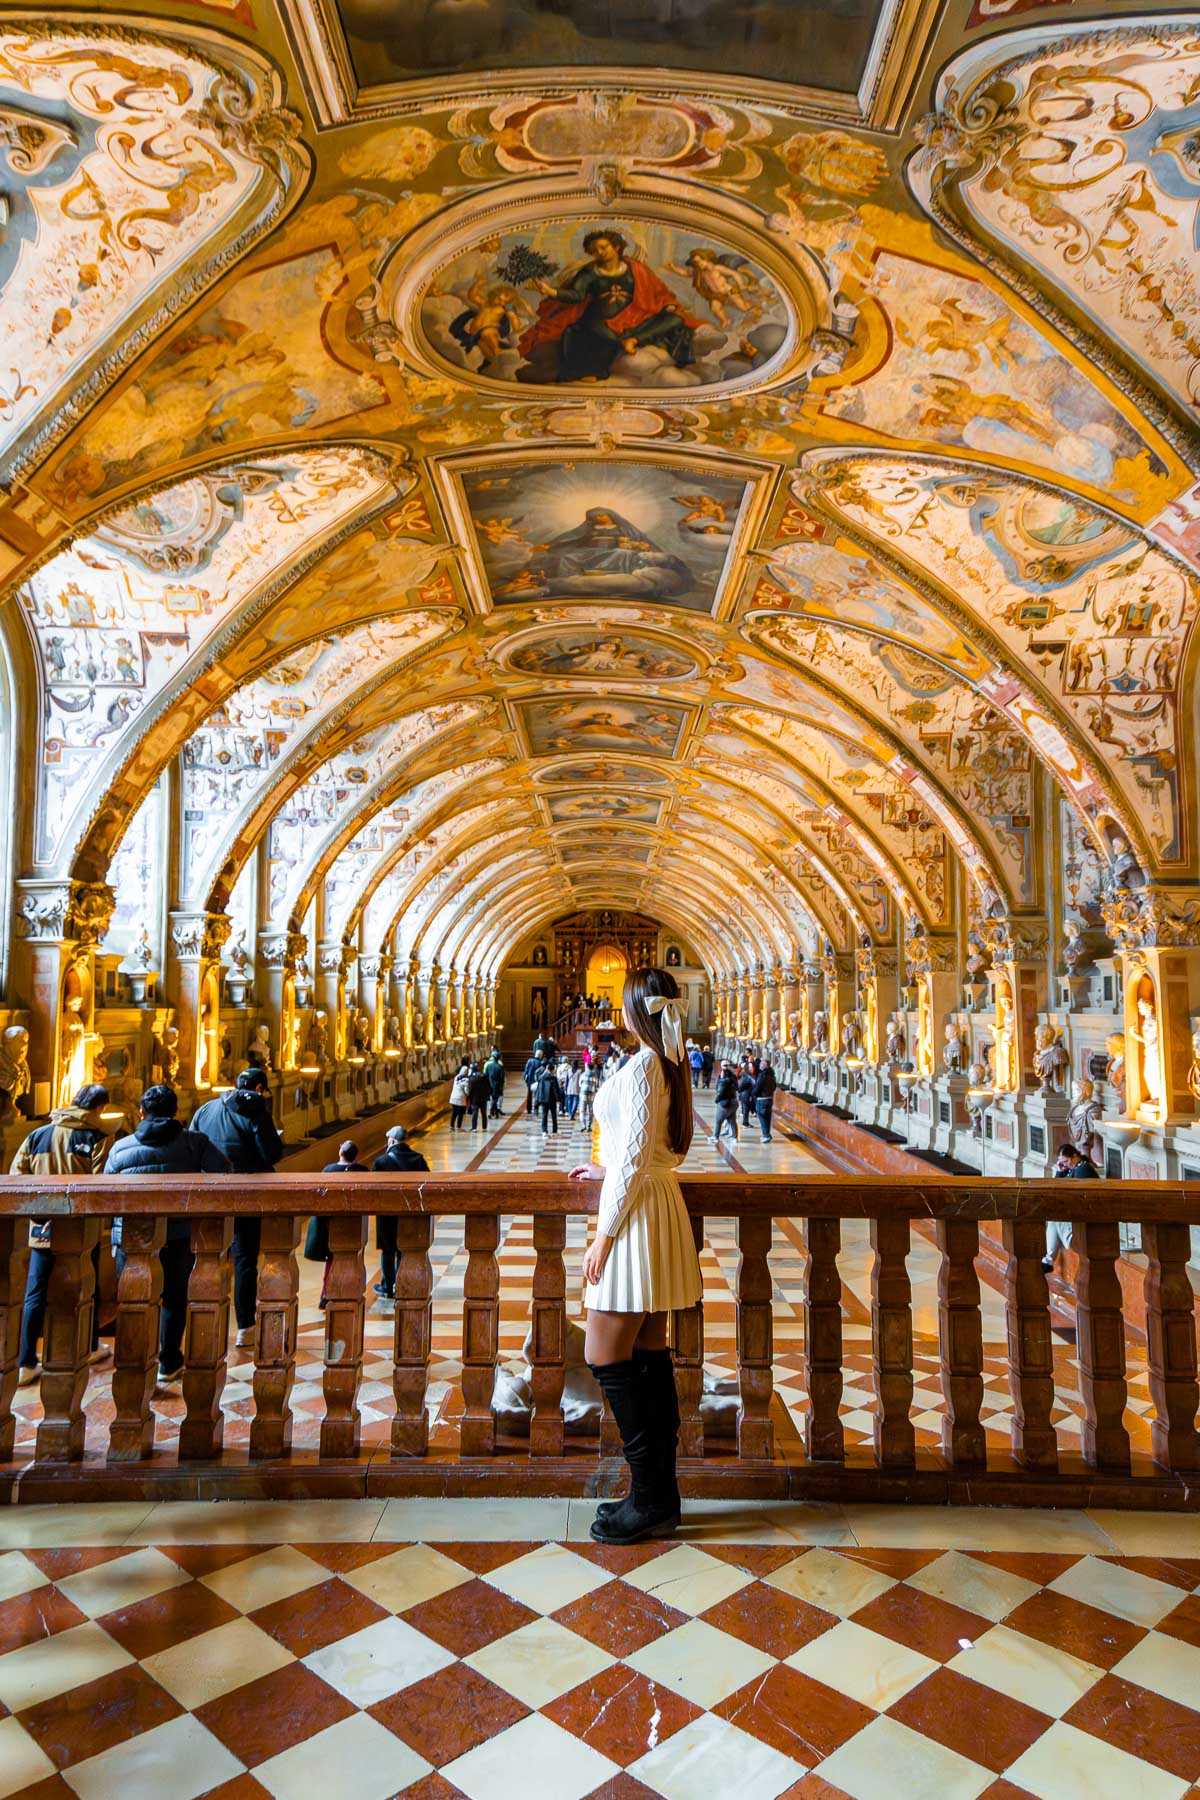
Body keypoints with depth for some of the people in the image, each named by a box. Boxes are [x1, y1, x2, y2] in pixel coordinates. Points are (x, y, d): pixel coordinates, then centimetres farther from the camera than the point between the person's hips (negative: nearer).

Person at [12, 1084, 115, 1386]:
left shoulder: (37, 1134, 5)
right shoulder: (97, 1137, -8)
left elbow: (16, 1176, 3)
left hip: (43, 1228, 3)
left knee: (34, 1296, 9)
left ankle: (25, 1365, 8)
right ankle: (90, 1349, 30)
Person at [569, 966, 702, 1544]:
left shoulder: (641, 1068, -17)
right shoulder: (671, 1065, 11)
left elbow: (635, 1159, -20)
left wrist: (604, 1232, -16)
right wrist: (607, 1171, 24)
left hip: (636, 1213, -9)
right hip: (655, 1201, 10)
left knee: (605, 1356, -1)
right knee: (649, 1354, 13)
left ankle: (651, 1500, 7)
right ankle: (659, 1495, 22)